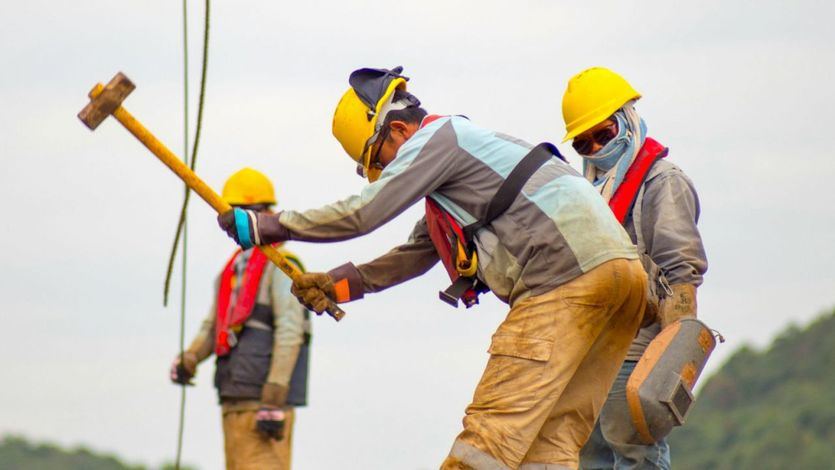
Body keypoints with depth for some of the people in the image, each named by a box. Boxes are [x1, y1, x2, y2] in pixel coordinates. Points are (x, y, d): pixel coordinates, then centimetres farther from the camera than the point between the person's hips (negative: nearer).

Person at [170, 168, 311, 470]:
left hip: (264, 399, -9)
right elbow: (213, 326, 19)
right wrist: (188, 360, -2)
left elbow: (290, 332, -15)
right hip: (234, 398, 9)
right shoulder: (232, 269, 20)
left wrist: (274, 401, -20)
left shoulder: (279, 265, -7)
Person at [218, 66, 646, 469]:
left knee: (495, 426, -13)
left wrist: (270, 226, 3)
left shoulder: (438, 137, -2)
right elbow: (415, 255, 35)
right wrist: (337, 285, 28)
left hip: (568, 270, -10)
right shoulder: (455, 159, 29)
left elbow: (363, 213, -6)